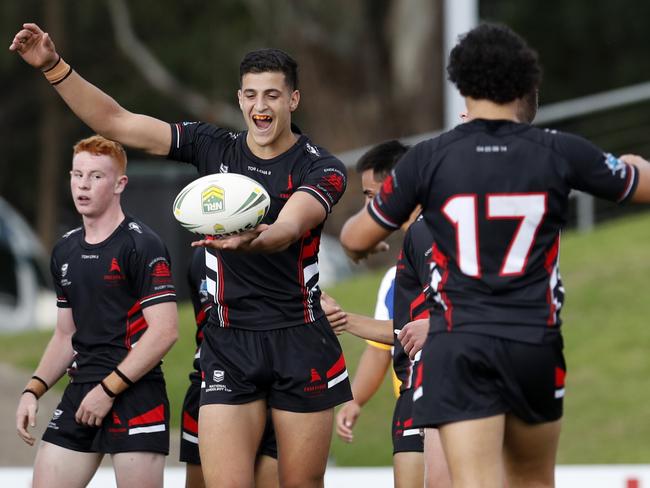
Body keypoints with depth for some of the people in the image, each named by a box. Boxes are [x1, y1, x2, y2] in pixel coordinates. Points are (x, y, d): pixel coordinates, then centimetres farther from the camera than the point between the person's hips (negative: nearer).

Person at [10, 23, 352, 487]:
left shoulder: (322, 168, -5)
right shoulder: (214, 147, 5)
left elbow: (289, 227, -25)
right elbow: (116, 122, 1)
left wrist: (253, 239, -48)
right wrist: (54, 66, -11)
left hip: (300, 344, -2)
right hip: (228, 343, 2)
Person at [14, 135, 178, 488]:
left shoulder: (141, 245, -8)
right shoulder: (65, 251, 15)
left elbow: (164, 331, -15)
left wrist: (108, 389, -15)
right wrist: (33, 390, 10)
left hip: (135, 396, -7)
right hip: (79, 391, 7)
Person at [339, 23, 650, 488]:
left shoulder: (428, 158, -3)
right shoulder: (560, 152, -1)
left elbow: (357, 239, 8)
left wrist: (352, 225, 33)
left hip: (458, 345, -2)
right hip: (536, 345, 2)